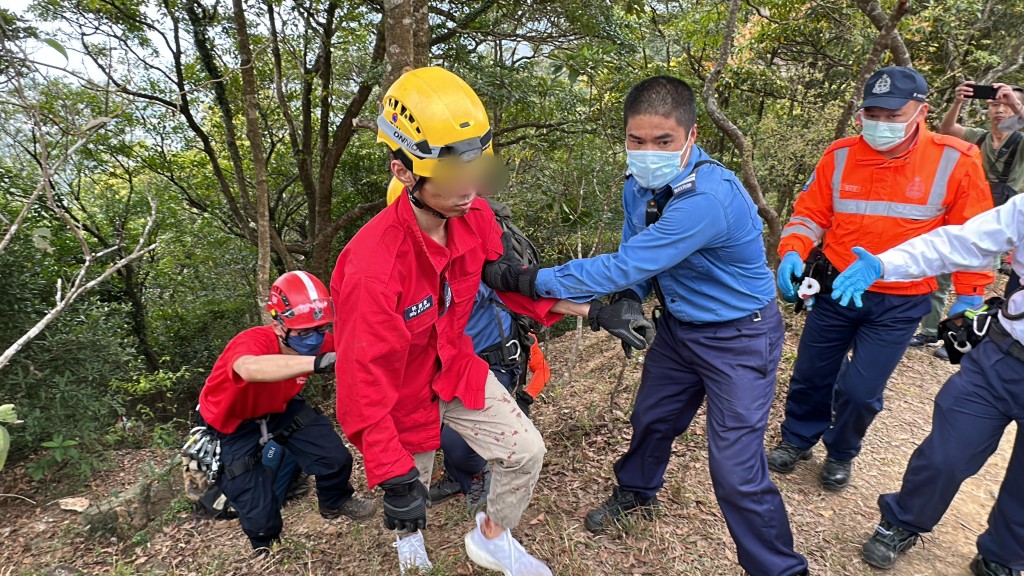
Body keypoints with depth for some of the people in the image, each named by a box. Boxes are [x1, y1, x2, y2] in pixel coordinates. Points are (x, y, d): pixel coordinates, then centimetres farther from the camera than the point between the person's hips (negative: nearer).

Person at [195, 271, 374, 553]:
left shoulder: (319, 342, -22)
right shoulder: (255, 341, -40)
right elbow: (249, 369, -63)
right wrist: (317, 362, -75)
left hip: (279, 408, 4)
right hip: (233, 424, -4)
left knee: (335, 458, -6)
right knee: (260, 513, -3)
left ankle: (335, 503, 29)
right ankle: (266, 547, 33)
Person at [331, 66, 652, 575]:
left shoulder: (475, 216, -18)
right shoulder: (374, 266, -37)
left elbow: (513, 280, 0)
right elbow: (365, 381, -30)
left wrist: (594, 312, -6)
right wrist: (395, 481, -25)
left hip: (456, 366, 5)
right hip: (401, 390, -5)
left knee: (526, 453, 4)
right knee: (409, 507, 17)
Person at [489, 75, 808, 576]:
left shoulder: (708, 198, -35)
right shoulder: (639, 185, -7)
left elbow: (623, 266, -35)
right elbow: (635, 257, 5)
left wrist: (536, 281, -28)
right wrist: (625, 303, -16)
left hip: (739, 337, -7)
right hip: (680, 325, 8)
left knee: (736, 471, -7)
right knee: (650, 419, 22)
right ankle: (636, 493, 51)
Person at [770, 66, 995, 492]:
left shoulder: (955, 161, -11)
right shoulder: (840, 155, -6)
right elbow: (811, 213, 1)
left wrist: (969, 294, 2)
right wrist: (792, 252, -16)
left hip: (900, 304, -2)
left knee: (861, 389, -2)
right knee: (811, 374, 13)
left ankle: (841, 454, 29)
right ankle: (798, 440, 39)